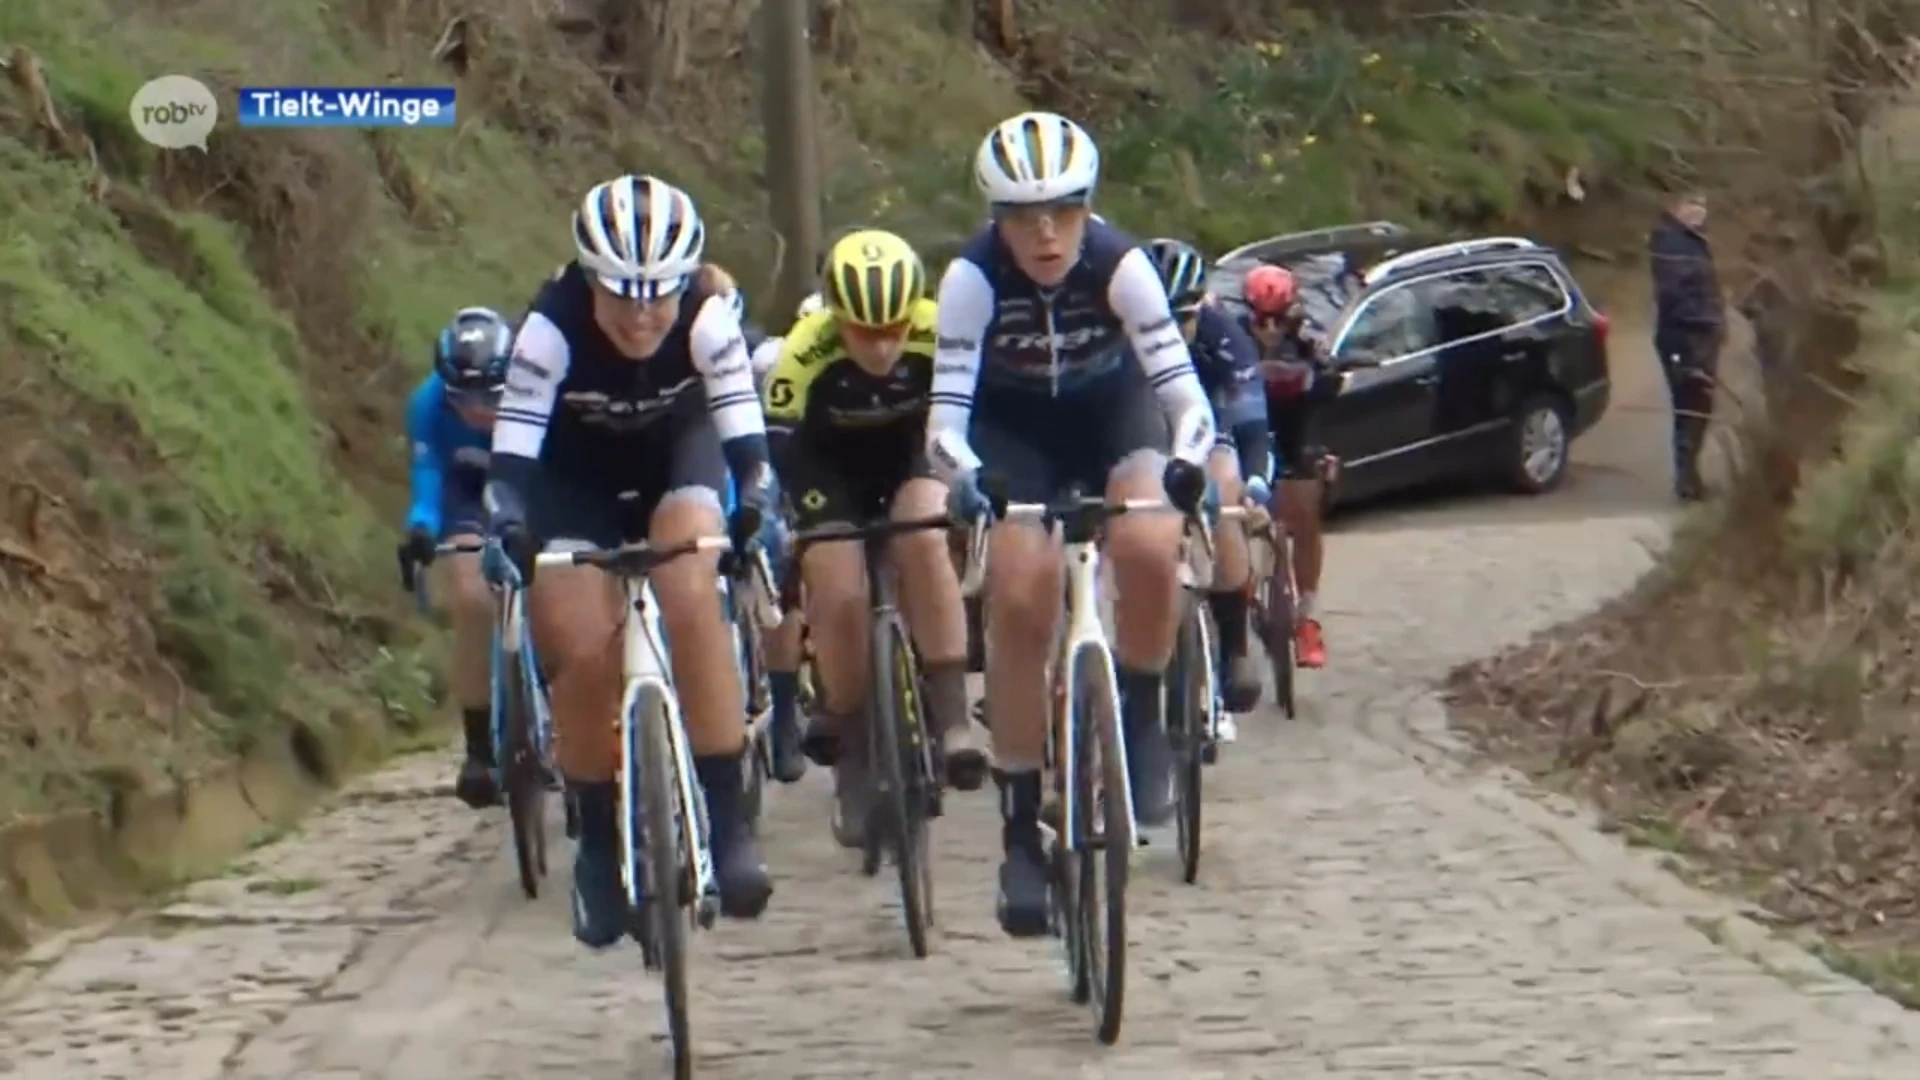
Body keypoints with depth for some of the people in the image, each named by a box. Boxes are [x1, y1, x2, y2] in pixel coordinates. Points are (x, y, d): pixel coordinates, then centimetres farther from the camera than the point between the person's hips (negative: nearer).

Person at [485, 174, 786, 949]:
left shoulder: (707, 317, -30)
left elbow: (743, 429, -31)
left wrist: (759, 504, -48)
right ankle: (596, 846, 6)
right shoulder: (551, 328, -33)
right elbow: (513, 449, -34)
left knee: (693, 603, -27)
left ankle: (727, 821, -21)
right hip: (576, 474, 0)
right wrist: (509, 526, -51)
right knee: (585, 655, -14)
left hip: (675, 454, 0)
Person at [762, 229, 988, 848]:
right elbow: (774, 458, -26)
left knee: (925, 543, -29)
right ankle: (853, 761, 1)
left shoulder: (939, 337, -31)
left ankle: (951, 719, -22)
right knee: (841, 598, -17)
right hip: (831, 464, 0)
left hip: (911, 451, 0)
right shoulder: (805, 354, -32)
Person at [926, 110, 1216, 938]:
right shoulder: (974, 277, -27)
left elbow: (1181, 387, -30)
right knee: (1020, 603, -17)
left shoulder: (1119, 265, -27)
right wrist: (962, 476, -53)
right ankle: (1021, 830, -6)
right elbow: (947, 408, -32)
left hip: (1111, 412, 0)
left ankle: (1140, 716, -1)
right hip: (1014, 429, 0)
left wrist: (1187, 462, -51)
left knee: (1150, 551, -29)